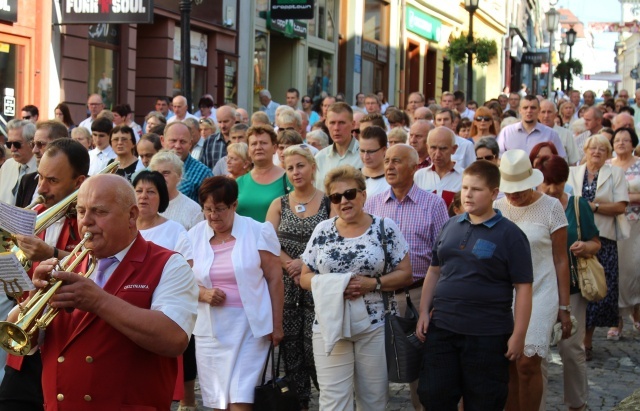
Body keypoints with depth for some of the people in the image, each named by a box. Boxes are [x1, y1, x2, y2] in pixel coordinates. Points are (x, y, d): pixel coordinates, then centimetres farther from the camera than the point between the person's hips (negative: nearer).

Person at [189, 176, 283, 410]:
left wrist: (276, 325, -2)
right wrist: (203, 294, -13)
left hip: (249, 327, -3)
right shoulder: (194, 236, 5)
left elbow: (274, 278, 0)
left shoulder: (258, 232, -4)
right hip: (210, 329, 3)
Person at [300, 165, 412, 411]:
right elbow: (305, 277, 9)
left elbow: (405, 275, -1)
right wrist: (331, 284, -12)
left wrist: (372, 283, -17)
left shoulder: (386, 228, 0)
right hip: (330, 326, 1)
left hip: (375, 326, -1)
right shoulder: (322, 231, 6)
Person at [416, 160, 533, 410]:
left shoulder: (509, 234, -7)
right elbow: (434, 271, 16)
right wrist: (424, 312, 8)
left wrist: (518, 336, -13)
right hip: (442, 328, 5)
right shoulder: (450, 227, 8)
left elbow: (523, 287, -9)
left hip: (487, 335, -5)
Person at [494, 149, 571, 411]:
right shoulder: (497, 209, 4)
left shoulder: (550, 207, -3)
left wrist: (564, 307, -1)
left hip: (539, 294, -3)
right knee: (509, 367, 4)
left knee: (527, 365, -9)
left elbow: (560, 260, 0)